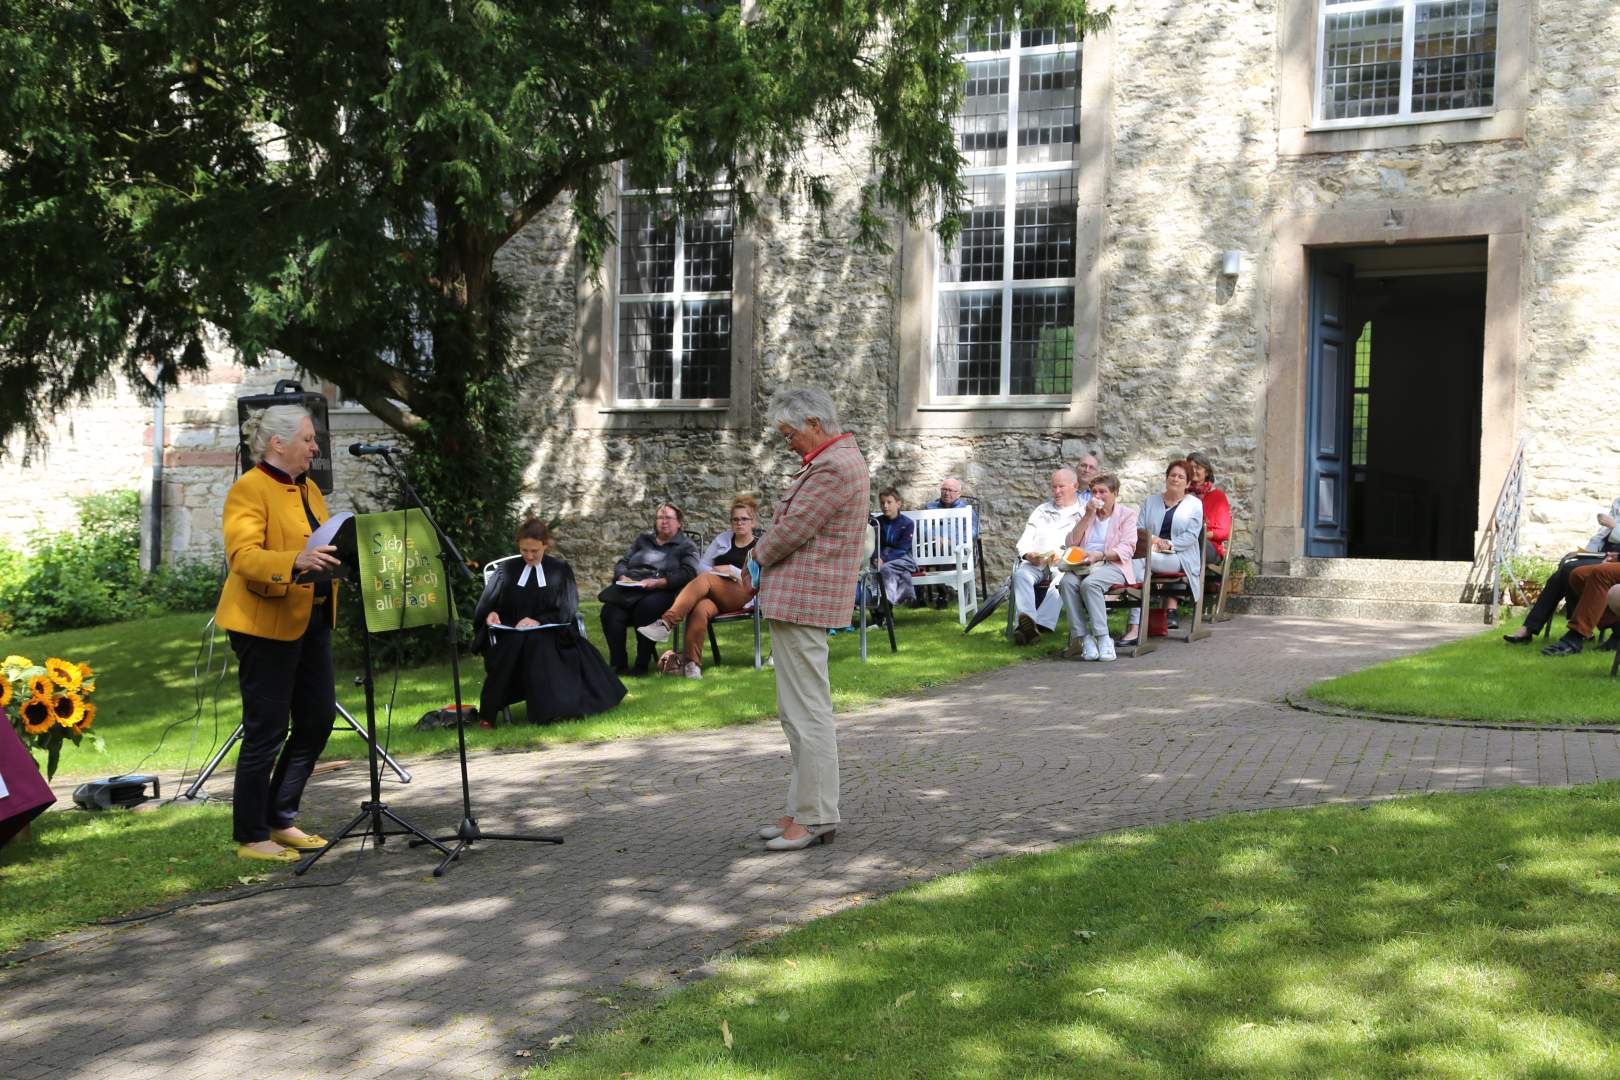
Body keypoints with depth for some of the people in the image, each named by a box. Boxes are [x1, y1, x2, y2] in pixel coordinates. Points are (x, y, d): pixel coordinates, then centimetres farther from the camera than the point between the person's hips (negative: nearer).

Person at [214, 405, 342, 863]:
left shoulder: (308, 489, 16)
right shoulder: (249, 489, -11)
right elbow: (243, 556, -23)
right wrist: (295, 561, -38)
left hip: (310, 621, 9)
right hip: (266, 625, -9)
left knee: (317, 721, 11)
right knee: (267, 731, -3)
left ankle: (280, 820, 24)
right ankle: (250, 837, 9)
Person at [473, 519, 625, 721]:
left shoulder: (560, 570, 12)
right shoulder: (506, 569, 14)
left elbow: (566, 611, 1)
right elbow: (484, 607, 12)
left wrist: (539, 621, -16)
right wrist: (490, 614, -13)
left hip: (552, 635, -1)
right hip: (511, 638, 1)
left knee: (536, 642, -37)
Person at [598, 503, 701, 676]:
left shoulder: (686, 545, 14)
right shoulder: (643, 540, 29)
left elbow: (688, 573, -4)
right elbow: (622, 563, 26)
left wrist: (657, 582, -17)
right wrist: (623, 576, 1)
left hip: (662, 591, -4)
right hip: (630, 589, 4)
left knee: (645, 608, -39)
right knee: (610, 611, -29)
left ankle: (642, 665, -30)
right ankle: (618, 664, -26)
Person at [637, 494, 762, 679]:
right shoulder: (723, 539, 24)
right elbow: (702, 565, 20)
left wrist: (731, 570, -8)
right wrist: (717, 572, -1)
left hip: (742, 598, -3)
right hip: (714, 594, 3)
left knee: (704, 579, -34)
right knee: (701, 609, -37)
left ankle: (666, 623, -47)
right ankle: (691, 663, -42)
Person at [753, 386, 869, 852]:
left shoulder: (832, 469, -18)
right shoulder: (841, 458, 18)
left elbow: (790, 532, -19)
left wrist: (759, 556, 1)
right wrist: (767, 556, 6)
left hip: (803, 600, -11)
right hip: (803, 598, 11)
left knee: (807, 711, -6)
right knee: (799, 710, 15)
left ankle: (815, 817, -1)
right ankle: (806, 808, 22)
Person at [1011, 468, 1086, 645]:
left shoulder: (1084, 513, 16)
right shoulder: (1042, 511, 29)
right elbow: (1025, 539, 20)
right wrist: (1028, 554, -4)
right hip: (1035, 563, 3)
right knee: (1021, 574, -30)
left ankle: (1039, 625, -50)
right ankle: (1027, 622, -48)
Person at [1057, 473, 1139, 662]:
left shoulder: (1127, 514, 11)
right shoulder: (1087, 515, 25)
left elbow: (1127, 548, -4)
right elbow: (1072, 543, 11)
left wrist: (1099, 555, -20)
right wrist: (1088, 516, 3)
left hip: (1112, 565, -4)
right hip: (1084, 566, 4)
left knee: (1090, 583, -37)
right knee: (1067, 581, -31)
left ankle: (1103, 638, -34)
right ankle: (1083, 638, -33)